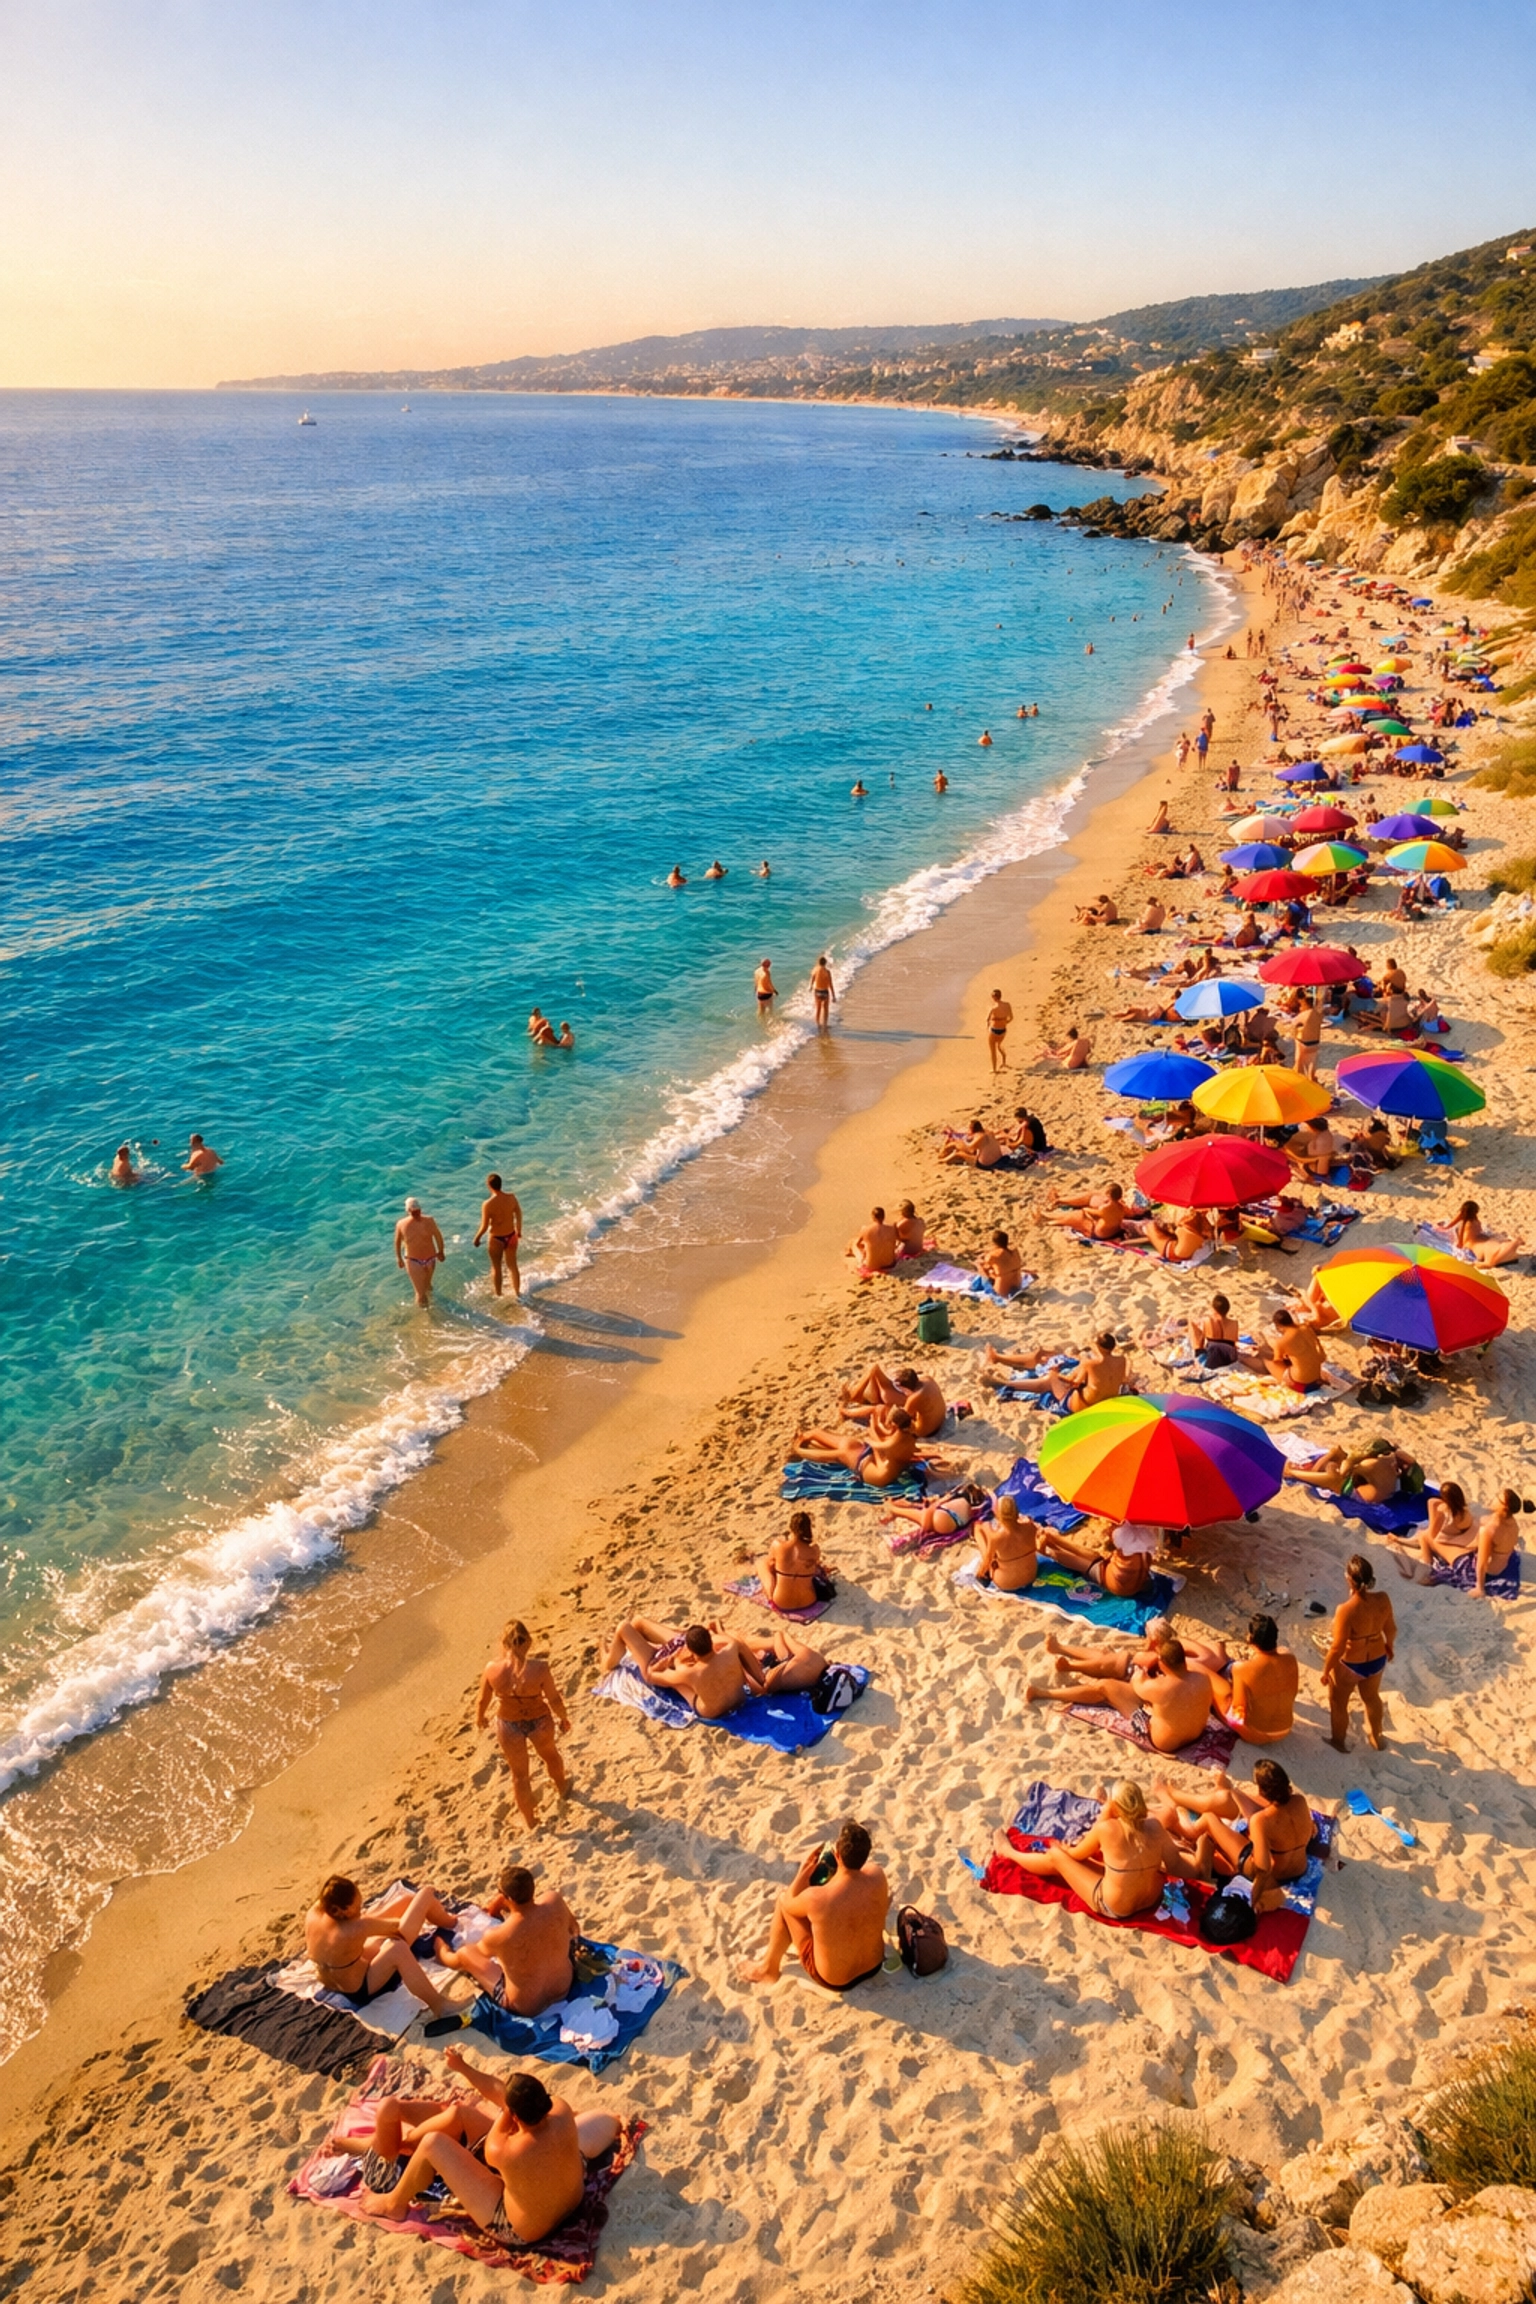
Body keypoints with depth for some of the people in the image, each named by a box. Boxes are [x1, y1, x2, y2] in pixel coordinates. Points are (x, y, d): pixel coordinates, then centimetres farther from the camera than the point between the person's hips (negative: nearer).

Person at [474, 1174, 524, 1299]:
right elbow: (519, 1216, 1)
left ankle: (498, 1294, 31)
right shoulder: (512, 1198, -13)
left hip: (496, 1238, -4)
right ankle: (517, 1292, 35)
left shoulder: (488, 1204, -26)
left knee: (496, 1267, 18)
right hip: (511, 1236, 4)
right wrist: (519, 1232, 18)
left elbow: (484, 1227, -19)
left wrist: (476, 1238, 0)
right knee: (513, 1265, 21)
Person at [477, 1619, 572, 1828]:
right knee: (550, 1755, 34)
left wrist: (479, 1719, 14)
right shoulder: (539, 1668, -31)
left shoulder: (492, 1670, -26)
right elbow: (554, 1699, -17)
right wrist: (564, 1718, 4)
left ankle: (529, 1820, 46)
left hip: (509, 1725, 0)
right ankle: (562, 1789, 63)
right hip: (539, 1722, 0)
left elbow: (482, 1700, -9)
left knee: (519, 1774, 25)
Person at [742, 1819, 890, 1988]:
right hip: (874, 1967, 4)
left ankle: (769, 1967, 30)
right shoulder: (877, 1875, -23)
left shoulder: (816, 1898, -34)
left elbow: (789, 1903, -9)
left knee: (783, 1898, 9)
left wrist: (805, 1870, -6)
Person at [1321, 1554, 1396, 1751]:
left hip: (1349, 1665, -5)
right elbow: (1390, 1628, -4)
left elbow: (1337, 1648, -27)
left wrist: (1326, 1670, -10)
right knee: (1371, 1697, 33)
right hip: (1376, 1661, 5)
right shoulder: (1383, 1600, -23)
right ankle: (1376, 1738, 55)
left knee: (1338, 1703, 25)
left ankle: (1338, 1741, 47)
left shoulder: (1346, 1610, -37)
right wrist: (1390, 1646, 18)